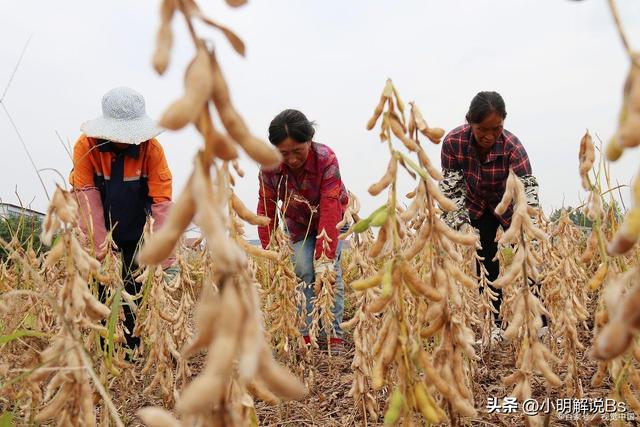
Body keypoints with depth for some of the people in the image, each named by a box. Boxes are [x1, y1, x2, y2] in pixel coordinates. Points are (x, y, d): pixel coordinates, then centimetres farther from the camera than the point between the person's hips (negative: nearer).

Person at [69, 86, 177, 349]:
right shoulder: (86, 145, -17)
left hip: (137, 235, 0)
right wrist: (101, 248, -24)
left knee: (136, 291, 1)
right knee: (98, 292, 1)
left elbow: (162, 202, -21)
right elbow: (88, 199, -20)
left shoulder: (151, 148, -18)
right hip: (98, 234, 0)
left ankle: (134, 350, 16)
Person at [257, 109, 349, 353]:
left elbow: (330, 210, -39)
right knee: (303, 272, -15)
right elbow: (266, 210, -19)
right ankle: (307, 334, -6)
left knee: (330, 272, -16)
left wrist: (324, 259, -43)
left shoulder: (326, 159, -34)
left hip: (331, 220, -2)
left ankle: (334, 334, -6)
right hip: (298, 225, 2)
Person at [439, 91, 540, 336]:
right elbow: (452, 190, -21)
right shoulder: (453, 142, -28)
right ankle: (495, 325, 14)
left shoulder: (512, 146, -34)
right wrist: (461, 228, -29)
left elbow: (528, 192, -41)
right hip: (477, 209, 2)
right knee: (486, 266, 2)